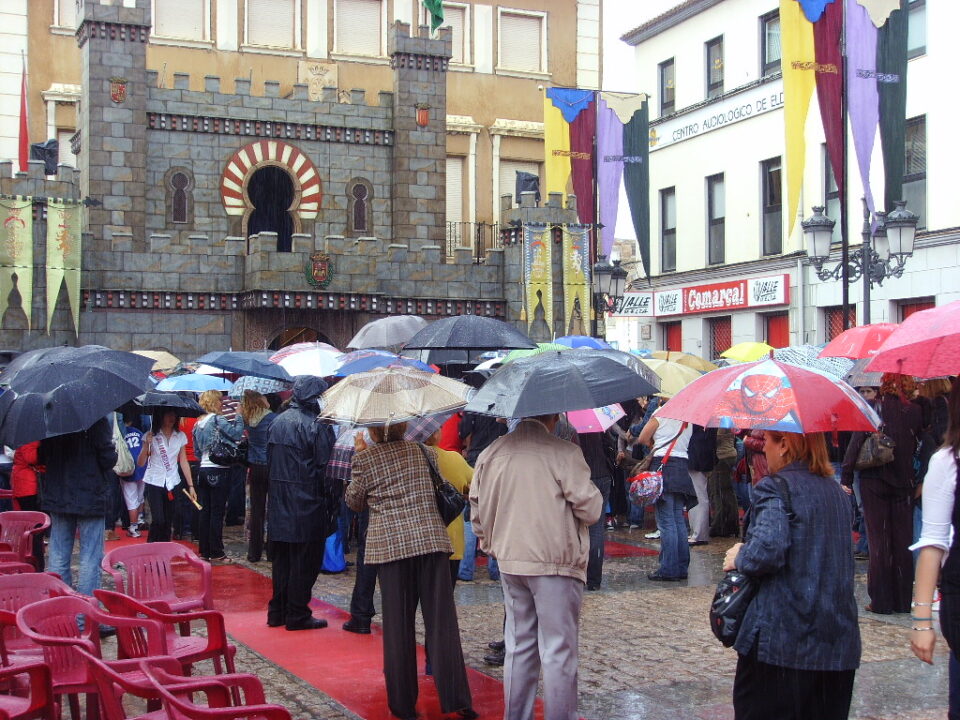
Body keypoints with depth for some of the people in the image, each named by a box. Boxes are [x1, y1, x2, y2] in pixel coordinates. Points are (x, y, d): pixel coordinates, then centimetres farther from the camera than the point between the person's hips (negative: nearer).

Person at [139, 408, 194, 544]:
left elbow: (184, 462, 7)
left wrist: (190, 485, 3)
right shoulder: (151, 436, -5)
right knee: (158, 520, -13)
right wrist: (146, 445, -21)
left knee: (168, 522, 6)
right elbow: (140, 463, -6)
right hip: (154, 483, -3)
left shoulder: (180, 436, 4)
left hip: (172, 484, 3)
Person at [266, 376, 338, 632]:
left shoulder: (278, 422, 9)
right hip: (307, 505, -7)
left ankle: (277, 611, 21)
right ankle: (297, 615, 6)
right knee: (305, 562, 2)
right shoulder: (317, 426, -14)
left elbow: (269, 462, 14)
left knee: (281, 560, 15)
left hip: (279, 505, 7)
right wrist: (333, 504, -7)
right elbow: (326, 469, -14)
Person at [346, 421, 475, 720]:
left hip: (390, 545, -1)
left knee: (398, 626, 5)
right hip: (431, 539, 1)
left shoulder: (363, 459, 0)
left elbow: (354, 502, 11)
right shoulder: (421, 451, 7)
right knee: (442, 622, 3)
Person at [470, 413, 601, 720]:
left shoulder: (491, 453, 4)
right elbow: (591, 509, -13)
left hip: (510, 561, 6)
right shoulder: (564, 453, -14)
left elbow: (477, 508, 12)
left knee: (518, 645, 16)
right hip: (555, 563, -6)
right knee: (558, 649, 2)